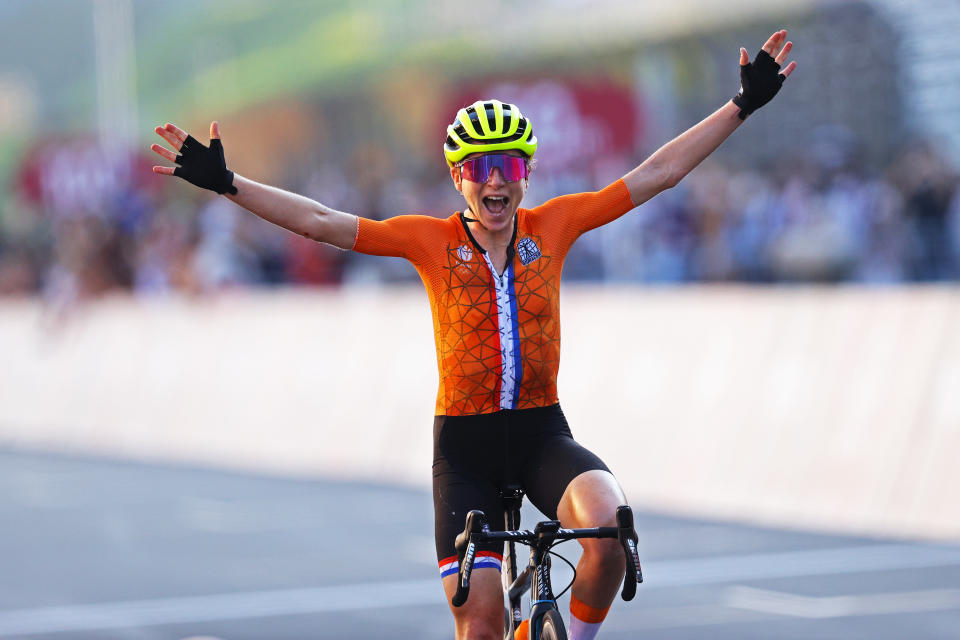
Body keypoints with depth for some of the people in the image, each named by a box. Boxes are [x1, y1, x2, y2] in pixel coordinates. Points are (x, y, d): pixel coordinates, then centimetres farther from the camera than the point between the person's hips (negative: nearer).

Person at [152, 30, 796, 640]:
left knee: (608, 528, -30)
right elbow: (322, 222, -9)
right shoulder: (431, 240, -5)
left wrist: (743, 105, -2)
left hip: (542, 434, 1)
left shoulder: (554, 225, -1)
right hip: (464, 444, -1)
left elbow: (657, 173, 0)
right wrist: (227, 183, -17)